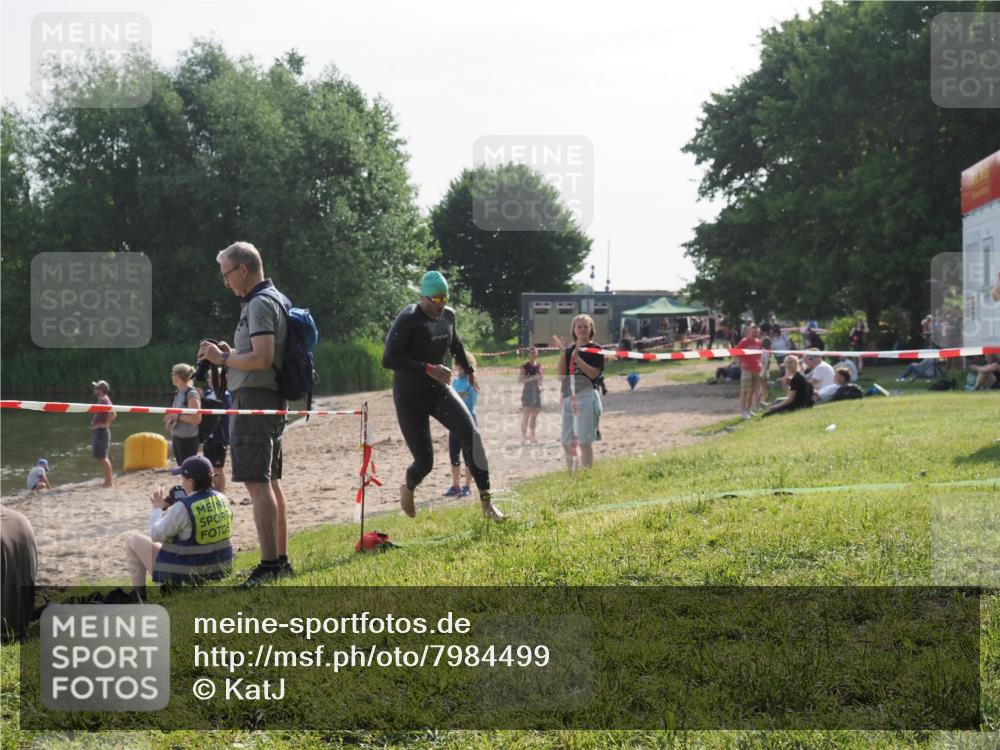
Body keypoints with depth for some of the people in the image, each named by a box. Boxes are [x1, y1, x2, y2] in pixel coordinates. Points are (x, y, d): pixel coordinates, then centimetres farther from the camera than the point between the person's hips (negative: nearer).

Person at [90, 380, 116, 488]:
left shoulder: (104, 400, -15)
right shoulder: (102, 400, 16)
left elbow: (113, 413, -30)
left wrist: (105, 424, -20)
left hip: (101, 431, -11)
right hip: (97, 431, 11)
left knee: (102, 457, -10)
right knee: (101, 458, 14)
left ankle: (109, 482, -9)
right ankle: (108, 481, 19)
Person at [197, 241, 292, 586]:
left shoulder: (260, 304, -13)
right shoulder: (276, 299, 19)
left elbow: (262, 358, -23)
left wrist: (222, 358, -10)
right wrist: (232, 354, 14)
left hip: (253, 398, -11)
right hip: (272, 400, 11)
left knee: (257, 483, -13)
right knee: (269, 483, 14)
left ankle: (269, 565, -16)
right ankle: (280, 561, 18)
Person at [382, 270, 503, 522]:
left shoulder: (448, 315, 1)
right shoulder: (408, 319, -20)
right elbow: (388, 359, -30)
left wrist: (469, 370, 34)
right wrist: (428, 369, -34)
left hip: (439, 391, 5)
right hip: (410, 397, -5)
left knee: (470, 433, -20)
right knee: (424, 462, -3)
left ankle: (486, 503, -17)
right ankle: (408, 488, 36)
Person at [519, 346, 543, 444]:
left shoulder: (539, 366, 11)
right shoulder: (525, 367, -4)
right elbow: (520, 380, -12)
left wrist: (540, 386, 5)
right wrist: (533, 378, -21)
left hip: (537, 392, 5)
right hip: (527, 392, -5)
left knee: (534, 414, 6)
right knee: (526, 414, -10)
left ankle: (532, 435, 12)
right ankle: (524, 435, -8)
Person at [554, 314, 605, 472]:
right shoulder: (569, 349, 13)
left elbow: (594, 373, -13)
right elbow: (561, 373, 4)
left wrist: (577, 358, -20)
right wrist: (563, 352, -5)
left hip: (587, 395, -7)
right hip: (569, 397, 7)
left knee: (585, 441, -8)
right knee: (567, 442, 10)